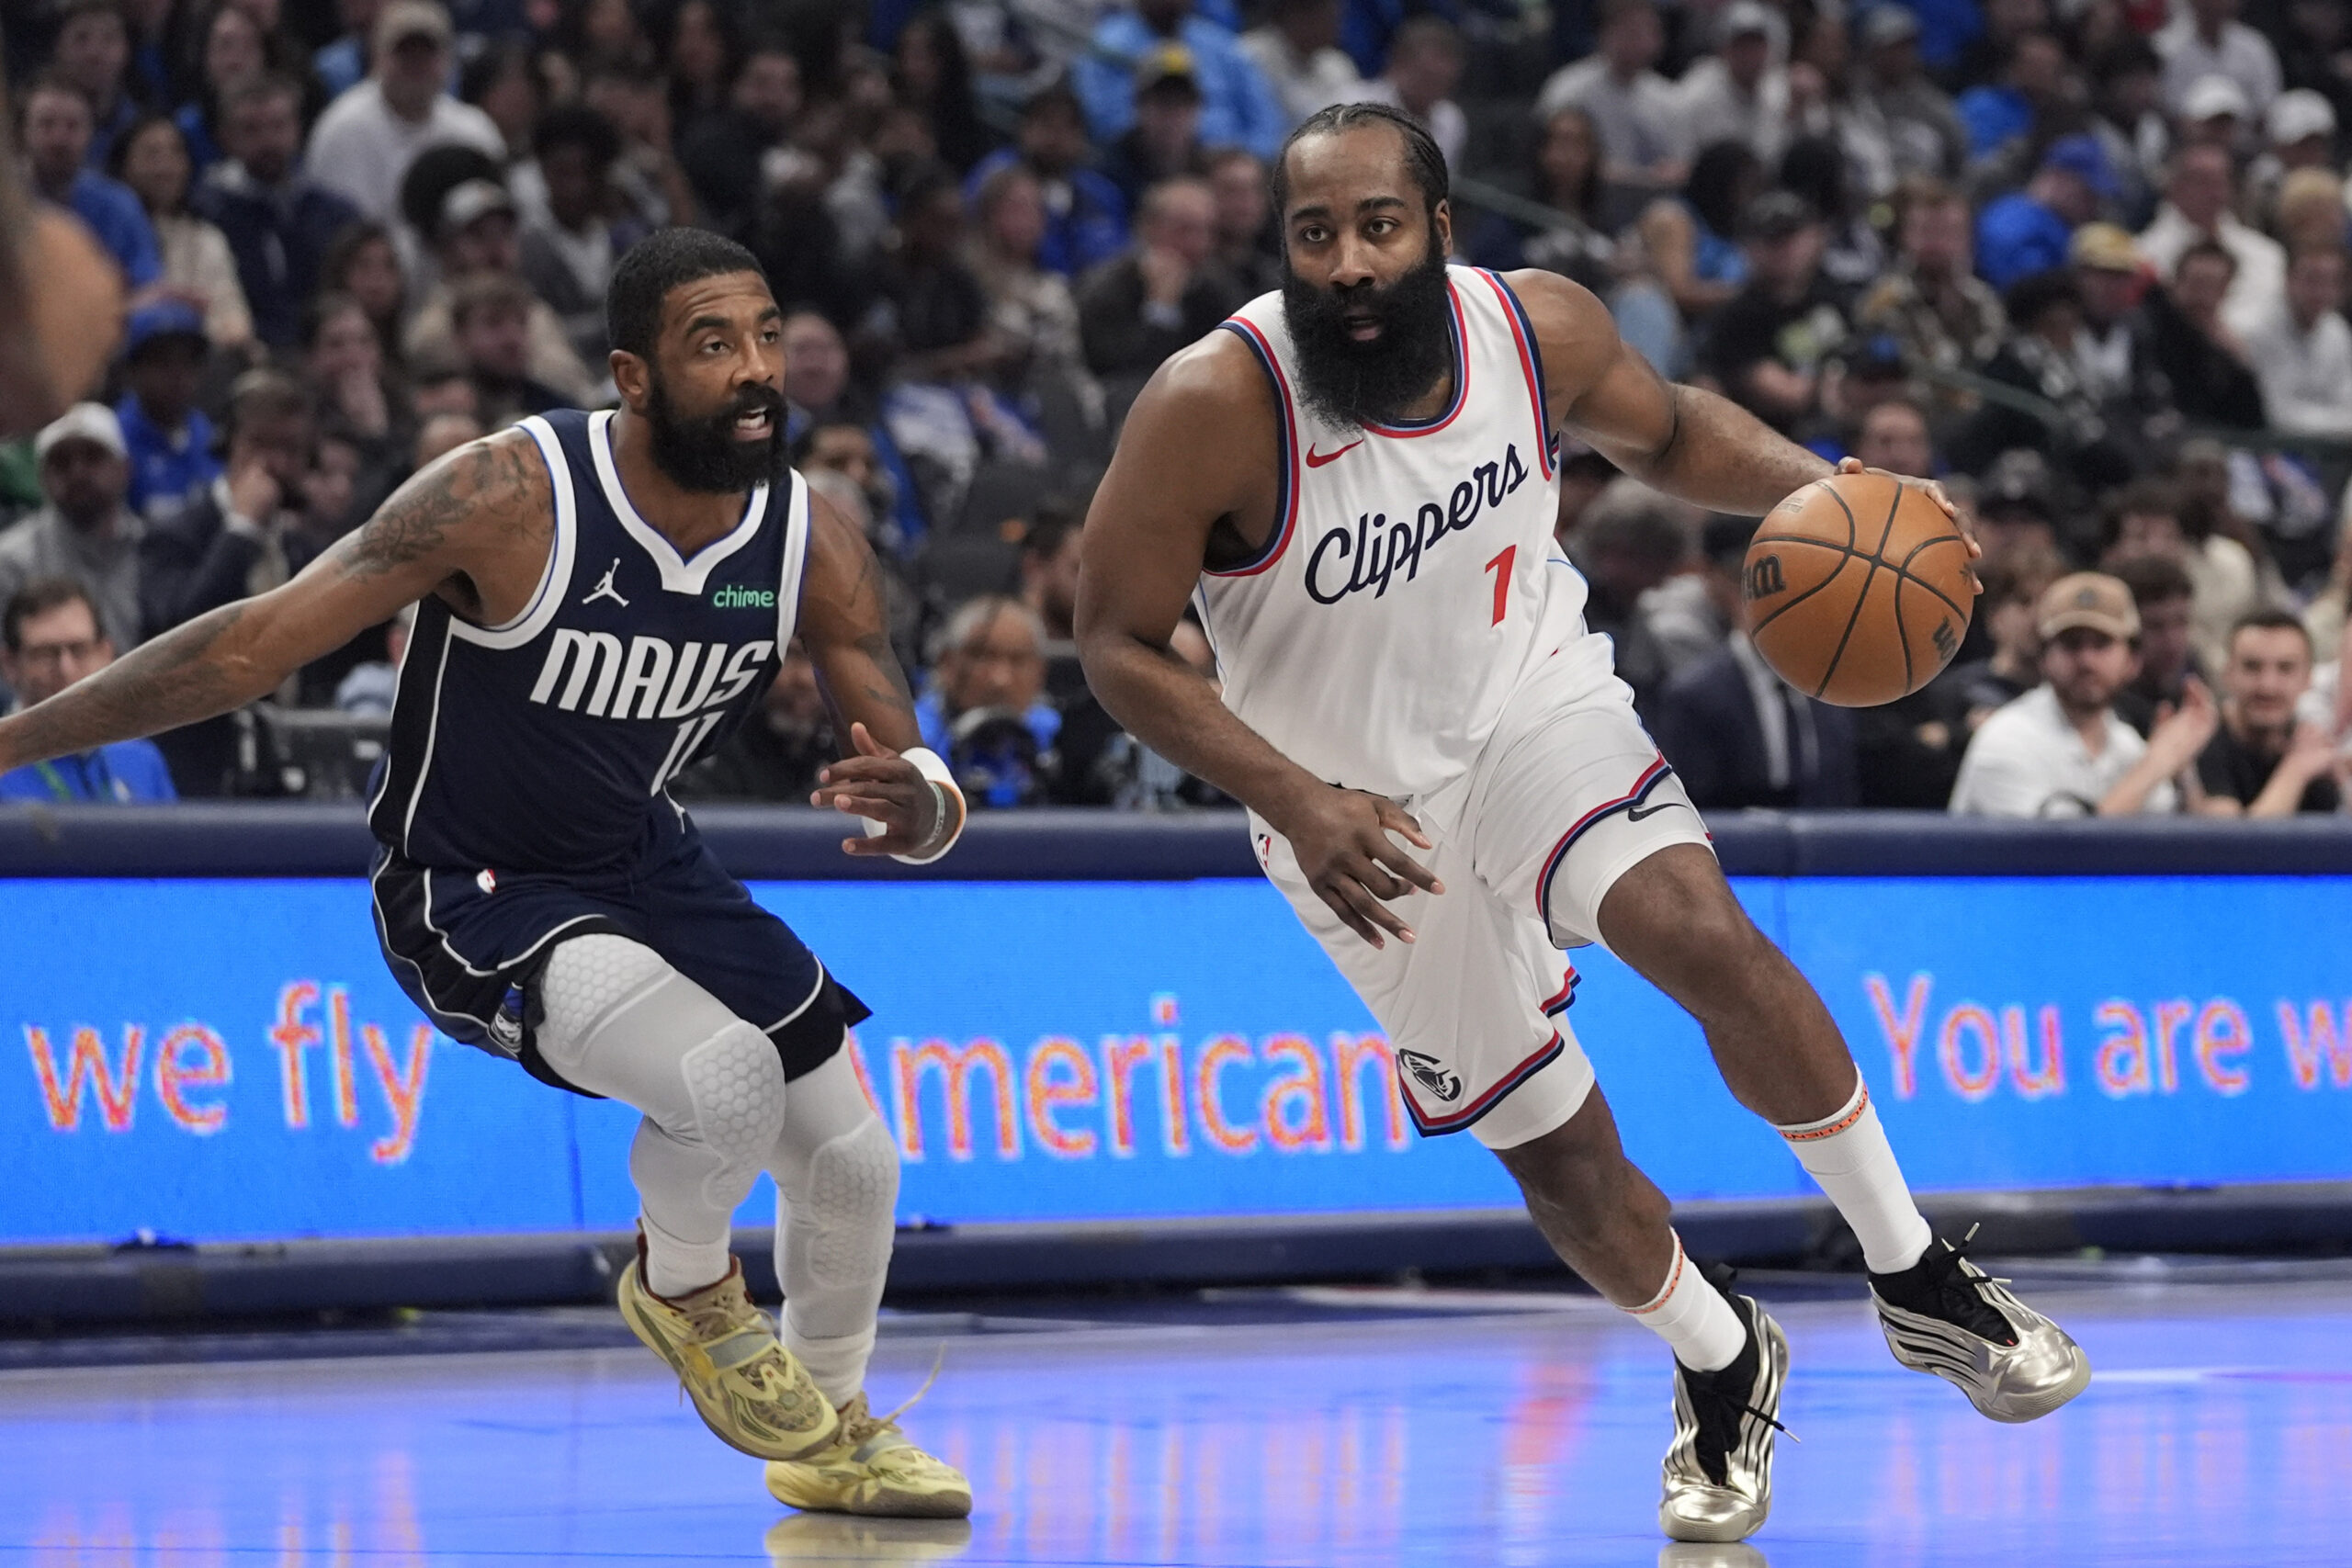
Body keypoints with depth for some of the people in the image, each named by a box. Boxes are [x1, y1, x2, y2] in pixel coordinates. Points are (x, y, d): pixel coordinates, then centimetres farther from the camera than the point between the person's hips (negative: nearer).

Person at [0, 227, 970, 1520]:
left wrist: (917, 808, -33)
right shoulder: (513, 496, -28)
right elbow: (253, 645, -26)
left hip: (640, 864, 6)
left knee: (853, 1158, 7)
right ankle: (683, 1286, 5)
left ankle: (833, 1435, 37)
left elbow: (912, 765, -6)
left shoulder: (809, 543, -12)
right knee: (728, 1078, -30)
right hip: (469, 893, -6)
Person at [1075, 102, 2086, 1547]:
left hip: (1535, 701, 1)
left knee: (1700, 929, -28)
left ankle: (1919, 1282, -13)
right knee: (1554, 1155, 5)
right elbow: (1118, 645, -18)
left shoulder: (1536, 328, -14)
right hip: (1361, 815, -1)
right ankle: (1724, 1370, 35)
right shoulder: (1213, 409, -26)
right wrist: (1296, 802, -29)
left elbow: (1668, 434, 8)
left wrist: (1818, 488, -11)